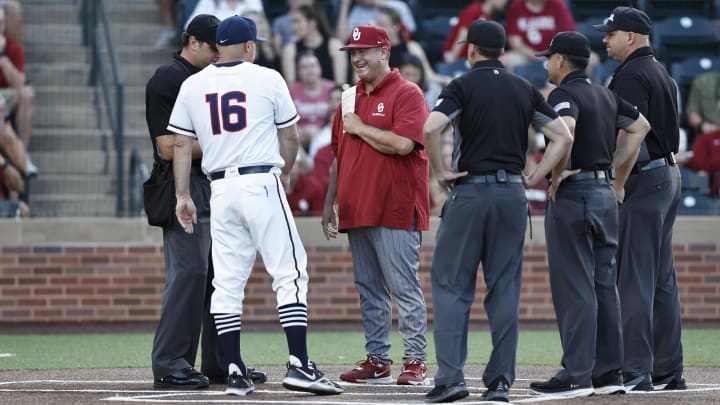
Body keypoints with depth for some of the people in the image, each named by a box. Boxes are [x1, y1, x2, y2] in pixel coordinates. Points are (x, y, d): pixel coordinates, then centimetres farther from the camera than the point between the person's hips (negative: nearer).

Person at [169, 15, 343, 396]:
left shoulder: (192, 86, 8)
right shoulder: (267, 79, 0)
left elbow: (181, 145, 6)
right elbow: (290, 137, 6)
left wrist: (183, 196, 9)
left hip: (220, 189, 4)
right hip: (262, 184, -4)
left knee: (227, 282, 7)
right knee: (289, 273, -3)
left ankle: (235, 372, 5)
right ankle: (298, 365, -12)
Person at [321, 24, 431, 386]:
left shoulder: (407, 94, -5)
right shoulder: (350, 98, 18)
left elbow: (402, 144, -20)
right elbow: (339, 156, 21)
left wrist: (360, 127, -9)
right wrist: (329, 204, 17)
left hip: (395, 211, -7)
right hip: (356, 212, 8)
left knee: (403, 287, -8)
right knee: (368, 290, 8)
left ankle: (415, 360, -6)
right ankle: (376, 360, 12)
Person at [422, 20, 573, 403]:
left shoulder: (463, 86, -4)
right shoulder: (524, 89, 9)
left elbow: (430, 128, -20)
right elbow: (563, 137, 6)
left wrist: (441, 172, -8)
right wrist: (535, 177, 7)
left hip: (469, 192, -4)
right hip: (512, 195, 4)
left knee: (451, 284, 0)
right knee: (505, 287, 8)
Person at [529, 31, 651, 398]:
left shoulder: (564, 94, -10)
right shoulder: (606, 95, 15)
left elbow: (565, 128, -31)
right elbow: (640, 126, 25)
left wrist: (557, 175, -20)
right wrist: (617, 176, 22)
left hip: (572, 193, -8)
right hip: (605, 194, 8)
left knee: (573, 288, -7)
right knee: (604, 285, 11)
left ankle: (576, 376, -9)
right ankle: (609, 373, 12)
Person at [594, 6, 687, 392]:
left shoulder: (631, 75, -12)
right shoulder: (661, 72, 18)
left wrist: (618, 183, -21)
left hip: (644, 177, -10)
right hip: (669, 174, 10)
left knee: (635, 278, -11)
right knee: (662, 278, 12)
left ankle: (637, 371, -14)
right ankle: (668, 371, 13)